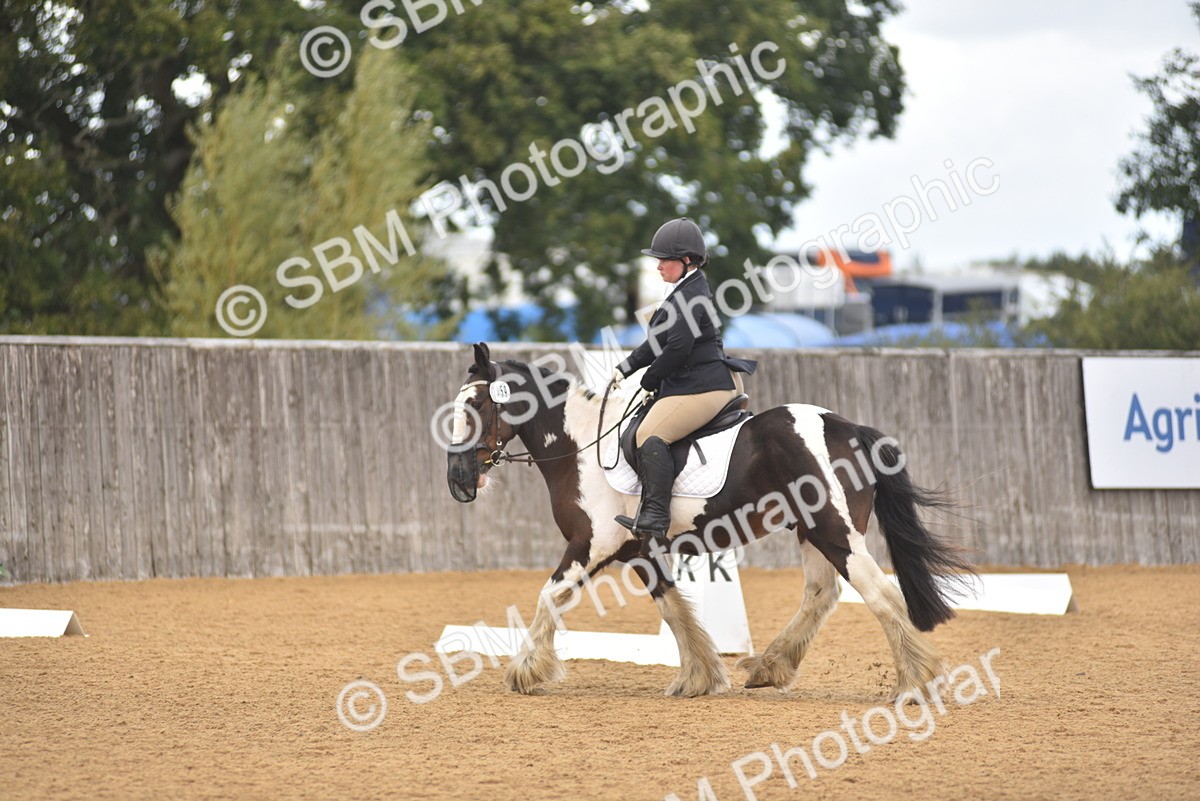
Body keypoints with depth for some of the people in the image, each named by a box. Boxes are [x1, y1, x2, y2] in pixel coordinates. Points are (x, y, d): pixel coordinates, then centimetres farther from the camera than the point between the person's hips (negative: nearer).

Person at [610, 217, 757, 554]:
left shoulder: (690, 295, -15)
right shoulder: (685, 291, 19)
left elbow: (677, 348, -22)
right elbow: (658, 342, 25)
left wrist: (648, 381, -9)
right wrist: (626, 368, 15)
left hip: (701, 387, -12)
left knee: (650, 435, -23)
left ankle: (654, 520, -31)